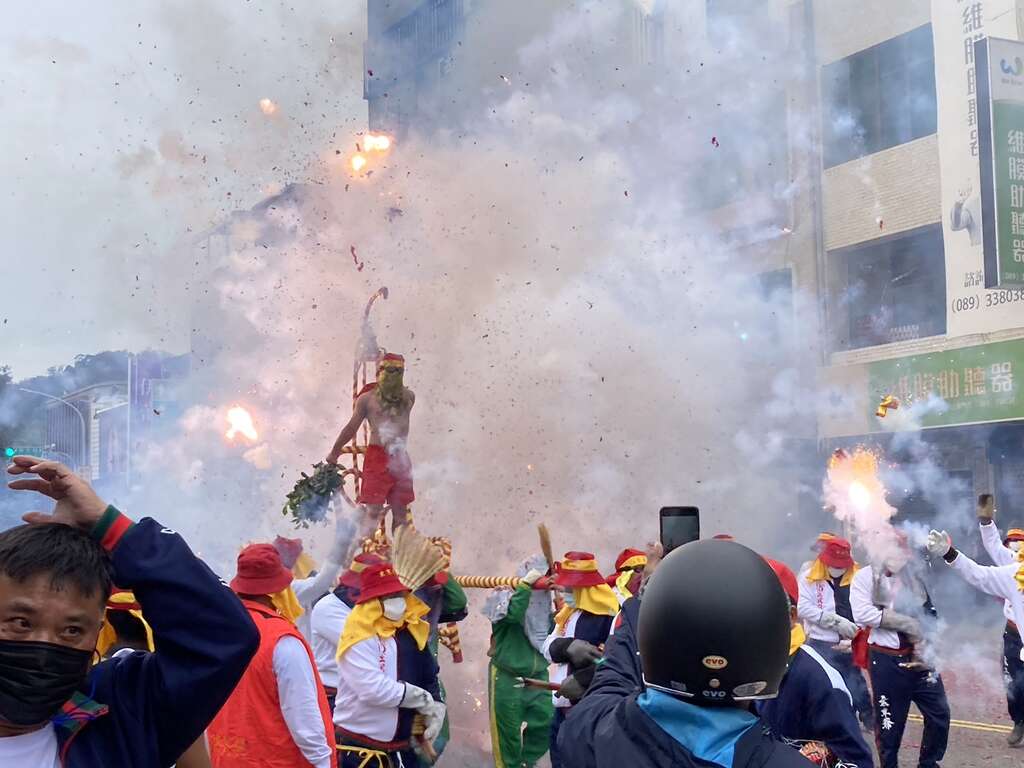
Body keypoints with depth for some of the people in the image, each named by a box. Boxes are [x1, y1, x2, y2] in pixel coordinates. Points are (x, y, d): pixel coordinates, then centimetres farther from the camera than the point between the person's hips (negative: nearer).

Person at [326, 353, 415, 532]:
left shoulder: (408, 397, 10)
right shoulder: (367, 399, 2)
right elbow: (352, 427, 11)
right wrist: (334, 452, 17)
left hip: (400, 458, 3)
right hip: (377, 457, -3)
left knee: (401, 512, 7)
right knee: (374, 510, -9)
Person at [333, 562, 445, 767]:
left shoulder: (411, 632, 7)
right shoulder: (360, 639, -16)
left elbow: (428, 678, 17)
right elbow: (374, 690, -26)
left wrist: (435, 708, -3)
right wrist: (423, 699, -14)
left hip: (400, 747, 7)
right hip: (359, 748, -7)